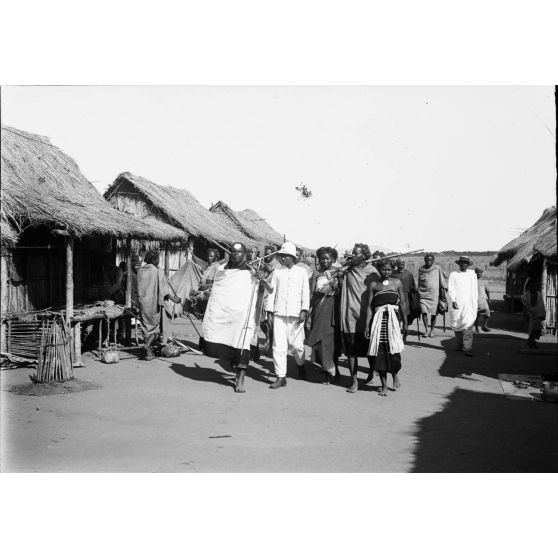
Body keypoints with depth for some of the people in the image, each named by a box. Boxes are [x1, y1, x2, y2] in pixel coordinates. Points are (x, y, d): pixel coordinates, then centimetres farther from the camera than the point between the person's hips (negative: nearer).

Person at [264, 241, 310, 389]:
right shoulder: (277, 272, 12)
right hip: (279, 314, 1)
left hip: (296, 314, -1)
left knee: (296, 344, 2)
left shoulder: (302, 272, 9)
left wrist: (304, 311, -5)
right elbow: (272, 291, 12)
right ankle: (281, 377, -1)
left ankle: (300, 365, 33)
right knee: (279, 345, -5)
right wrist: (269, 311, 6)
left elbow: (305, 292, 5)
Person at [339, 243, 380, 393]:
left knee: (369, 348, 10)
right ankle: (354, 381, 8)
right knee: (351, 349, 0)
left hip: (365, 316, -2)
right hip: (349, 315, 2)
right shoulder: (347, 270, 5)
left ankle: (372, 372, 37)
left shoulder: (371, 272, -2)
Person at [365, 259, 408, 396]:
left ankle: (395, 376, 17)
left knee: (393, 348, -11)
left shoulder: (397, 282, 8)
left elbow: (403, 303, 8)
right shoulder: (373, 284, 8)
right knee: (380, 350, -1)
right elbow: (370, 306, 6)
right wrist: (367, 325, 1)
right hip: (379, 318, 1)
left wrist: (405, 323, 5)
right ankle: (384, 386, 8)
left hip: (393, 316, -1)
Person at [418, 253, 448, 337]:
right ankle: (426, 329, 1)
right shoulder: (421, 269, 7)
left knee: (433, 314, 4)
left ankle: (432, 330, 19)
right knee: (424, 312, -12)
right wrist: (419, 292, 22)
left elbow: (443, 281, 5)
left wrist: (443, 290, -1)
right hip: (423, 295, 1)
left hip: (434, 295, -1)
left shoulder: (438, 269, 0)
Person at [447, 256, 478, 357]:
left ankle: (468, 348, -15)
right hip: (456, 304, 1)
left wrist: (476, 304, 16)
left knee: (468, 326, -12)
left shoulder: (472, 274, 14)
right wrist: (453, 301, -15)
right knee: (456, 325, 5)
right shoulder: (453, 274, 9)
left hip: (469, 304, 0)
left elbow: (475, 290, 18)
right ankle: (459, 344, 23)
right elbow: (450, 289, 0)